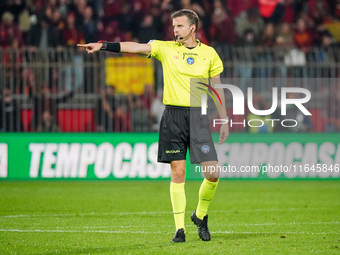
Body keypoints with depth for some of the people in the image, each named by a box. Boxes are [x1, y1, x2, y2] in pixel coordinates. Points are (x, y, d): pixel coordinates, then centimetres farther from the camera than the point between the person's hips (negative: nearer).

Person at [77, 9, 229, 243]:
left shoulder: (209, 54, 6)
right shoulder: (166, 48, 5)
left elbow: (217, 89, 12)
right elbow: (135, 47, -6)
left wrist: (224, 121, 10)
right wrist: (103, 46, -17)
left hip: (198, 116, 0)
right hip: (173, 116, 0)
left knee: (213, 173, -6)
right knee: (178, 173, -2)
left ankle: (201, 215, 20)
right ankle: (180, 229, 5)